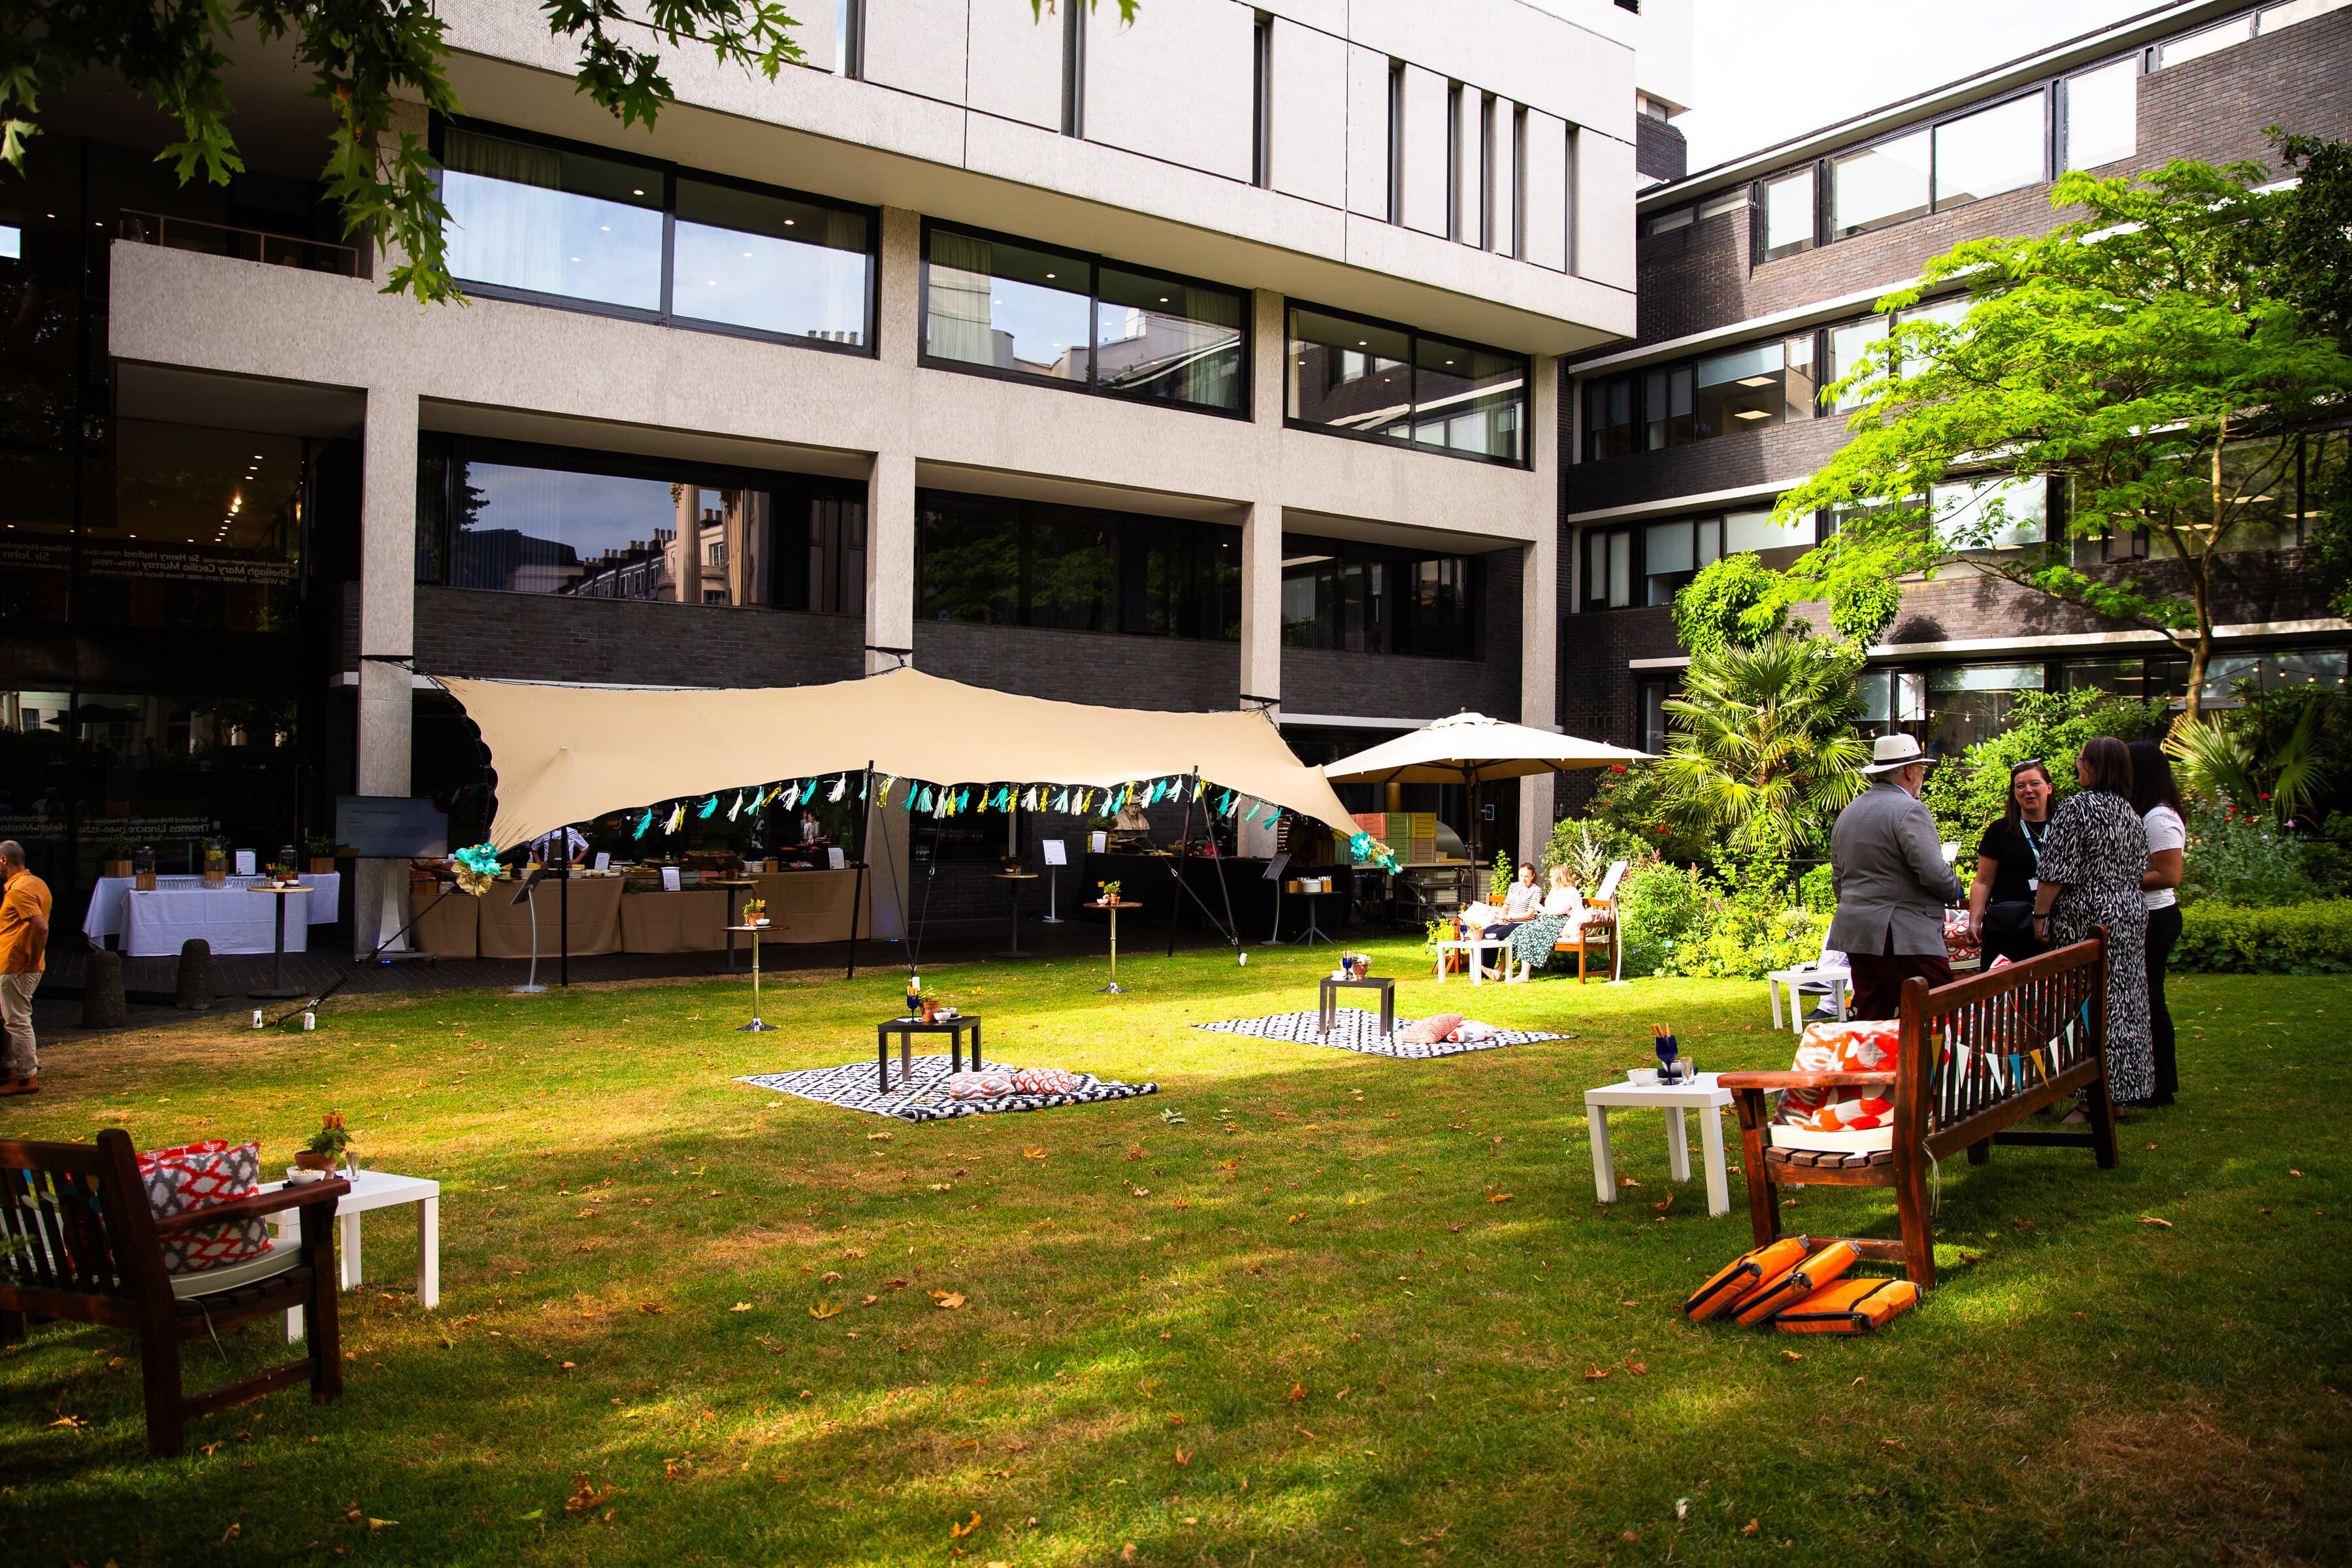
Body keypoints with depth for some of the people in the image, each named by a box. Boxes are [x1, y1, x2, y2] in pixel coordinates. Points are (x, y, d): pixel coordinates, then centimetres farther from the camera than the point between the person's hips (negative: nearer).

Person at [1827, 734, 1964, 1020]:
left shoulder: (1848, 813, 16)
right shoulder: (1909, 811, -10)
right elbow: (1935, 874, -17)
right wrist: (1955, 890, 3)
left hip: (1855, 932, 9)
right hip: (1904, 937, -8)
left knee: (1870, 1019, 8)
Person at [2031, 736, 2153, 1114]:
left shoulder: (2076, 809, -14)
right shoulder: (2133, 815, 10)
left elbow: (2056, 873, -16)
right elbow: (2139, 871, 17)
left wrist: (2040, 914, -10)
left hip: (2086, 917, -8)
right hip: (2132, 913, 8)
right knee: (2123, 1002, 11)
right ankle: (2120, 1093, 17)